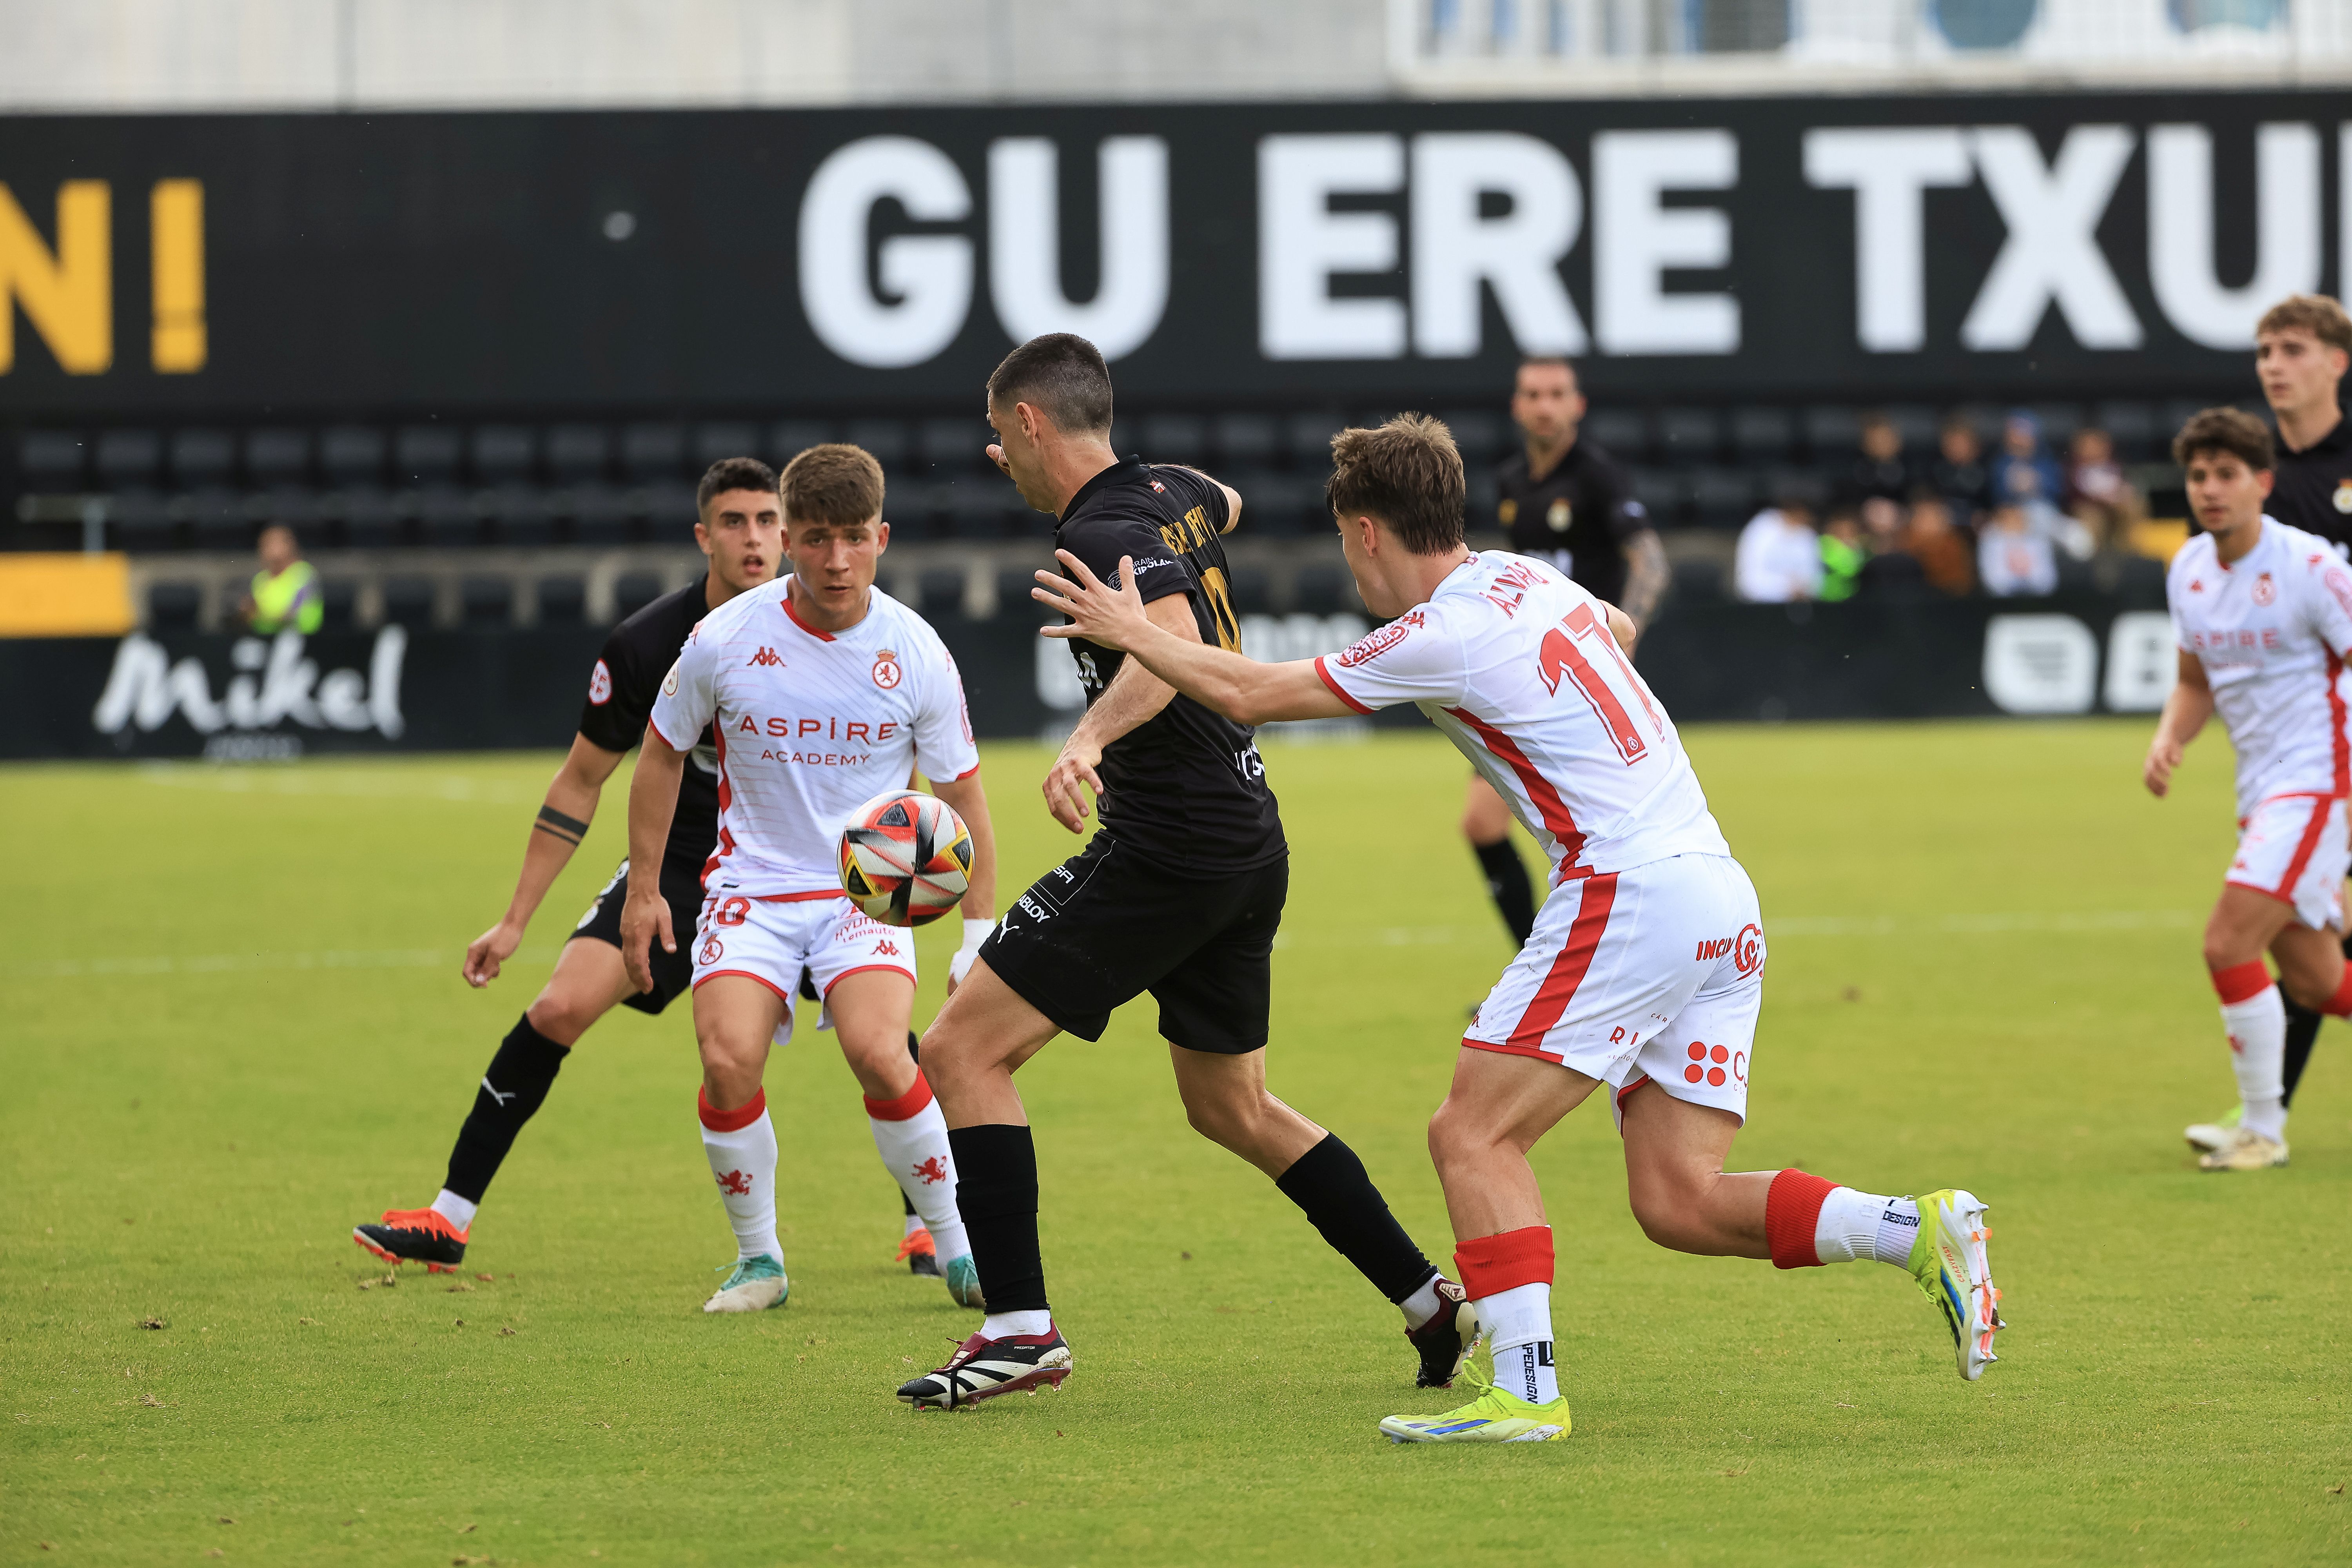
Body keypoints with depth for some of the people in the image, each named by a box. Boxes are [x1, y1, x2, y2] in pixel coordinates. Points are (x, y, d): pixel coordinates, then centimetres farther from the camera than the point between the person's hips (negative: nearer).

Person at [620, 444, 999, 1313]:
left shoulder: (916, 653, -7)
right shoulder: (726, 638, -8)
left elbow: (962, 797, 4)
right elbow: (662, 753, 9)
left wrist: (981, 933, 1)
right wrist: (643, 889, 10)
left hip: (867, 890, -1)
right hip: (751, 886, 1)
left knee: (878, 1052, -26)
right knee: (729, 1061, -23)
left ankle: (958, 1249, -6)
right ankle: (758, 1259, 0)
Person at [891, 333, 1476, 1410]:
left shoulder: (1098, 534, -16)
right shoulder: (1168, 495, 11)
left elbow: (1177, 642, -36)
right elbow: (1224, 506, 37)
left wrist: (1088, 741, -51)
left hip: (1165, 854, -9)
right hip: (1248, 846, 9)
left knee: (963, 1048, -6)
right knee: (1230, 1107, 23)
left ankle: (1021, 1327, -12)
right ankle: (1435, 1303, 21)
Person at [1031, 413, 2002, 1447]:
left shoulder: (1444, 636, -8)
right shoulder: (1528, 579, 16)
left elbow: (1249, 697, -2)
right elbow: (1615, 626, 42)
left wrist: (1130, 631, 12)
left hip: (1630, 890, -9)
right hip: (1722, 901, 9)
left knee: (1472, 1136, -7)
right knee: (1677, 1201, 5)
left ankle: (1526, 1391, -16)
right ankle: (1923, 1231, -7)